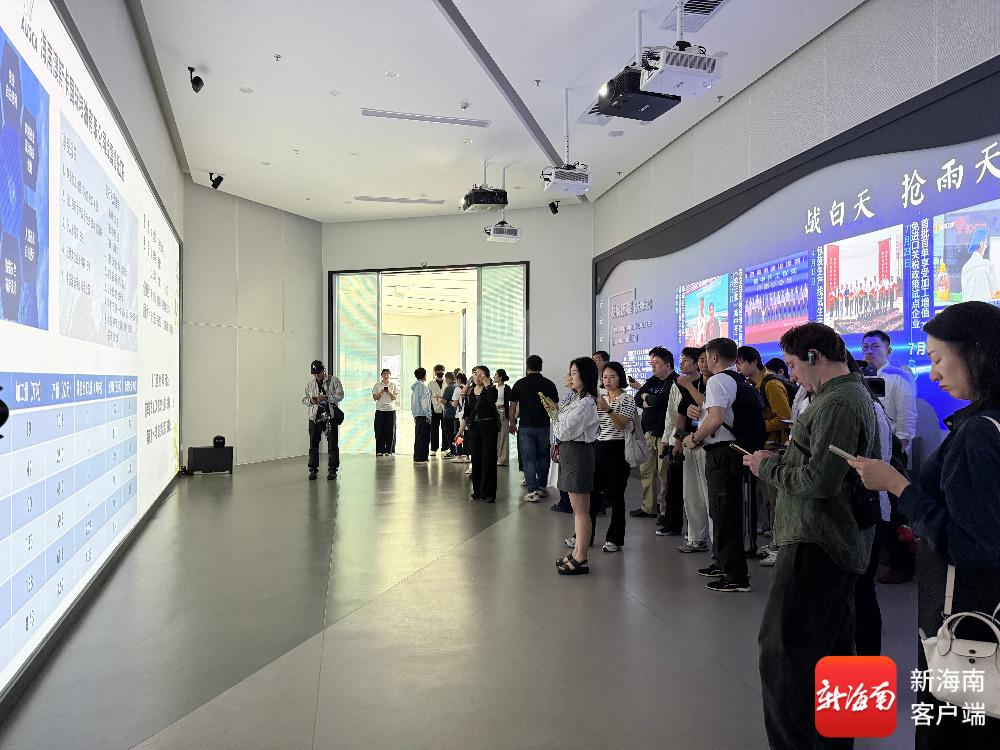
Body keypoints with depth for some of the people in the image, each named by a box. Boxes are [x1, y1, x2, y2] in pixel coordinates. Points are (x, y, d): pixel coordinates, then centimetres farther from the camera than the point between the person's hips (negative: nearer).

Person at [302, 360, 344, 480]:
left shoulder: (334, 380, 3)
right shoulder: (310, 383, 13)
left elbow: (340, 395, -5)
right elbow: (304, 399, 16)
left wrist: (326, 397, -18)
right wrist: (310, 401, -6)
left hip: (330, 416, -2)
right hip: (315, 417, 3)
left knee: (333, 444, 0)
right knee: (313, 444, 3)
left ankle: (332, 470, 8)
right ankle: (313, 470, 11)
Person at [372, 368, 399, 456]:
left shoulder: (393, 385, 8)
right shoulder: (377, 385, 7)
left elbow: (395, 398, 2)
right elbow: (375, 397, 2)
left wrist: (389, 392, -14)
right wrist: (381, 392, -12)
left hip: (391, 410, 0)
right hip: (380, 410, 0)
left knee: (390, 431, -1)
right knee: (380, 430, -3)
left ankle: (388, 450, 5)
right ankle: (379, 450, 3)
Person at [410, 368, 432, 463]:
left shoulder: (415, 386, 15)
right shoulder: (422, 386, -12)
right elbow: (424, 401, -17)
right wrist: (428, 415, -15)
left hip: (417, 415, 9)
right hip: (423, 415, -9)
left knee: (419, 437, 14)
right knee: (422, 437, -7)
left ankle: (418, 457, 18)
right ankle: (419, 458, -6)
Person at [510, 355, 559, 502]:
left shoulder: (520, 384, -4)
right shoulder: (549, 384, 1)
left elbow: (513, 406, 0)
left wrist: (512, 422, 14)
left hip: (525, 426, -2)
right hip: (544, 426, 2)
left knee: (528, 459, 1)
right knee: (543, 457, 15)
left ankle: (532, 491, -4)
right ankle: (542, 487, 23)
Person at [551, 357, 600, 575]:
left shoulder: (585, 403, -19)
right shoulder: (576, 398, 12)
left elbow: (564, 432, -18)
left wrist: (554, 412, -5)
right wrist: (555, 409, 2)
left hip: (578, 454, -10)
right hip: (570, 453, 10)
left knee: (581, 510, -2)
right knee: (578, 509, 16)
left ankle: (581, 559, 6)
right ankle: (577, 552, 25)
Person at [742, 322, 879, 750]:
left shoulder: (836, 404, -19)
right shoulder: (856, 394, 15)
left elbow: (820, 481, -25)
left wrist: (768, 466, -11)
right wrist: (778, 462, 8)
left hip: (816, 545, -11)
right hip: (843, 541, 11)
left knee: (783, 650, -5)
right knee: (833, 646, 21)